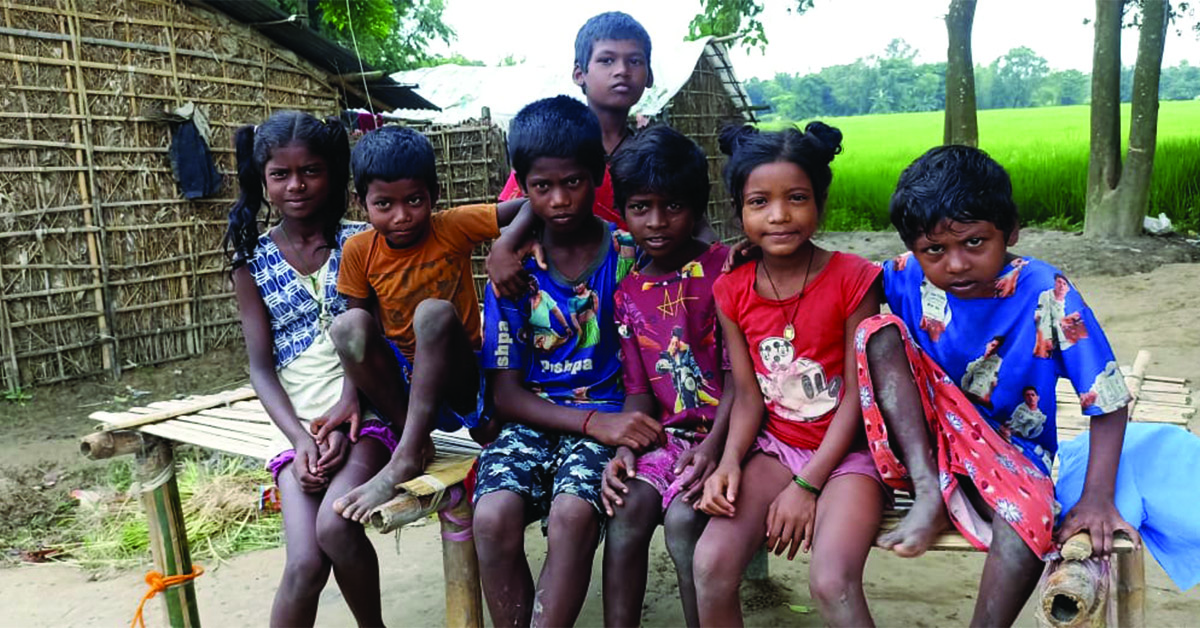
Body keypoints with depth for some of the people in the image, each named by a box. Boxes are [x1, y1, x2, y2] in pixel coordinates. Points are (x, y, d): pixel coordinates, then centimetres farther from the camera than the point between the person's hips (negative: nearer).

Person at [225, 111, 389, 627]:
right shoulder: (253, 263, 8)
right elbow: (261, 368, 4)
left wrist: (345, 419, -14)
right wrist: (300, 439, -11)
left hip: (362, 411, -1)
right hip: (299, 424, 2)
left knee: (334, 526, -27)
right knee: (305, 563, -18)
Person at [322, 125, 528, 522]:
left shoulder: (453, 228, -11)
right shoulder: (359, 251, -5)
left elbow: (529, 205, -18)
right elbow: (359, 338, -2)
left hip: (458, 381, -2)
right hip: (398, 384, 3)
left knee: (434, 312, -32)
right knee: (348, 324, -24)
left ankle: (404, 460, -32)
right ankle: (415, 440, -16)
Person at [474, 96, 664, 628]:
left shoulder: (627, 253, -1)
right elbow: (506, 394, -1)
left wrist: (624, 434, -18)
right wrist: (594, 423, -16)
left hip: (608, 414, -1)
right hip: (533, 418, 2)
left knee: (572, 514, -31)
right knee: (493, 517, -27)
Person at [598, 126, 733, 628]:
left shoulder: (724, 268, -4)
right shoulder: (629, 292, 9)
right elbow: (638, 388, 7)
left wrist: (713, 446, -22)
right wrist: (625, 449, -11)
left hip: (721, 431, -4)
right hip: (666, 432, 4)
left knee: (683, 517, -26)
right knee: (627, 506, -21)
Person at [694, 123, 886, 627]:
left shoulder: (853, 279, -10)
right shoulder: (732, 292, 1)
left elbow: (856, 397, -10)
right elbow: (748, 396, 1)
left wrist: (806, 485, -15)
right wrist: (730, 462, -17)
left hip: (844, 451, -3)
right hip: (775, 447, 3)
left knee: (832, 583, -27)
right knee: (711, 565, -19)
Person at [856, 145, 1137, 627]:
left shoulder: (1046, 294, -16)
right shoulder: (906, 279, -10)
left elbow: (1108, 401, -15)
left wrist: (1097, 497, -22)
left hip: (1009, 454, -2)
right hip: (921, 446, 3)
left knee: (1026, 517, -39)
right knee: (879, 330, -20)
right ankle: (929, 494, -21)